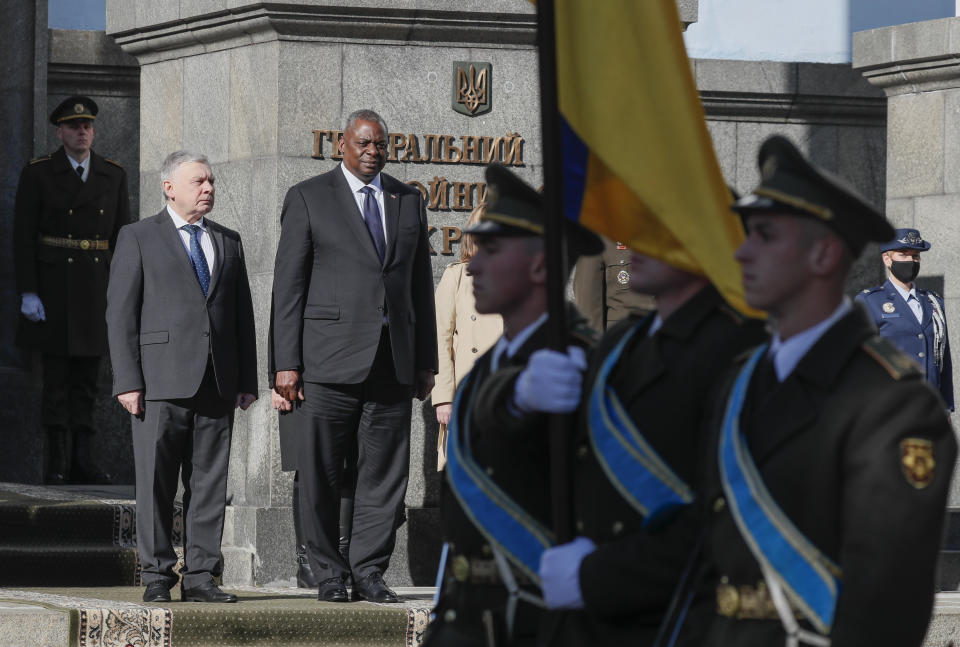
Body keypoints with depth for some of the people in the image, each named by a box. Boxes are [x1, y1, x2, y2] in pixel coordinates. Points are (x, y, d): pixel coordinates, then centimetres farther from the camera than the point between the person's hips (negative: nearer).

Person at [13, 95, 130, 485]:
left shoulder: (113, 176, 8)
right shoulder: (38, 174, -2)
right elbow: (23, 236, -4)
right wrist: (28, 293, -12)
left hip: (97, 288, 3)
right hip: (52, 287, -3)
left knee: (87, 379, 5)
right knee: (56, 379, -3)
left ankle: (83, 460, 7)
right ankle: (57, 463, -1)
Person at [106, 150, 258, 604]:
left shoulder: (228, 242, 18)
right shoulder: (138, 238, 4)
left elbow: (243, 312, 18)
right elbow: (120, 312, -1)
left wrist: (248, 379, 10)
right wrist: (127, 380, -10)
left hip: (217, 381, 4)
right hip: (161, 380, -4)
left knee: (209, 482, 2)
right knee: (155, 481, -4)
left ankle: (200, 576, 6)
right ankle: (157, 577, 1)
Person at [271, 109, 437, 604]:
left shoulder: (408, 201, 15)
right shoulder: (308, 199, 2)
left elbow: (420, 284, 17)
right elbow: (288, 285, -1)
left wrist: (426, 360, 12)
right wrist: (286, 363, -8)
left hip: (393, 359, 4)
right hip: (329, 358, -3)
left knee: (385, 471, 2)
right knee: (320, 473, -1)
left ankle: (368, 571, 8)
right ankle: (329, 574, 9)